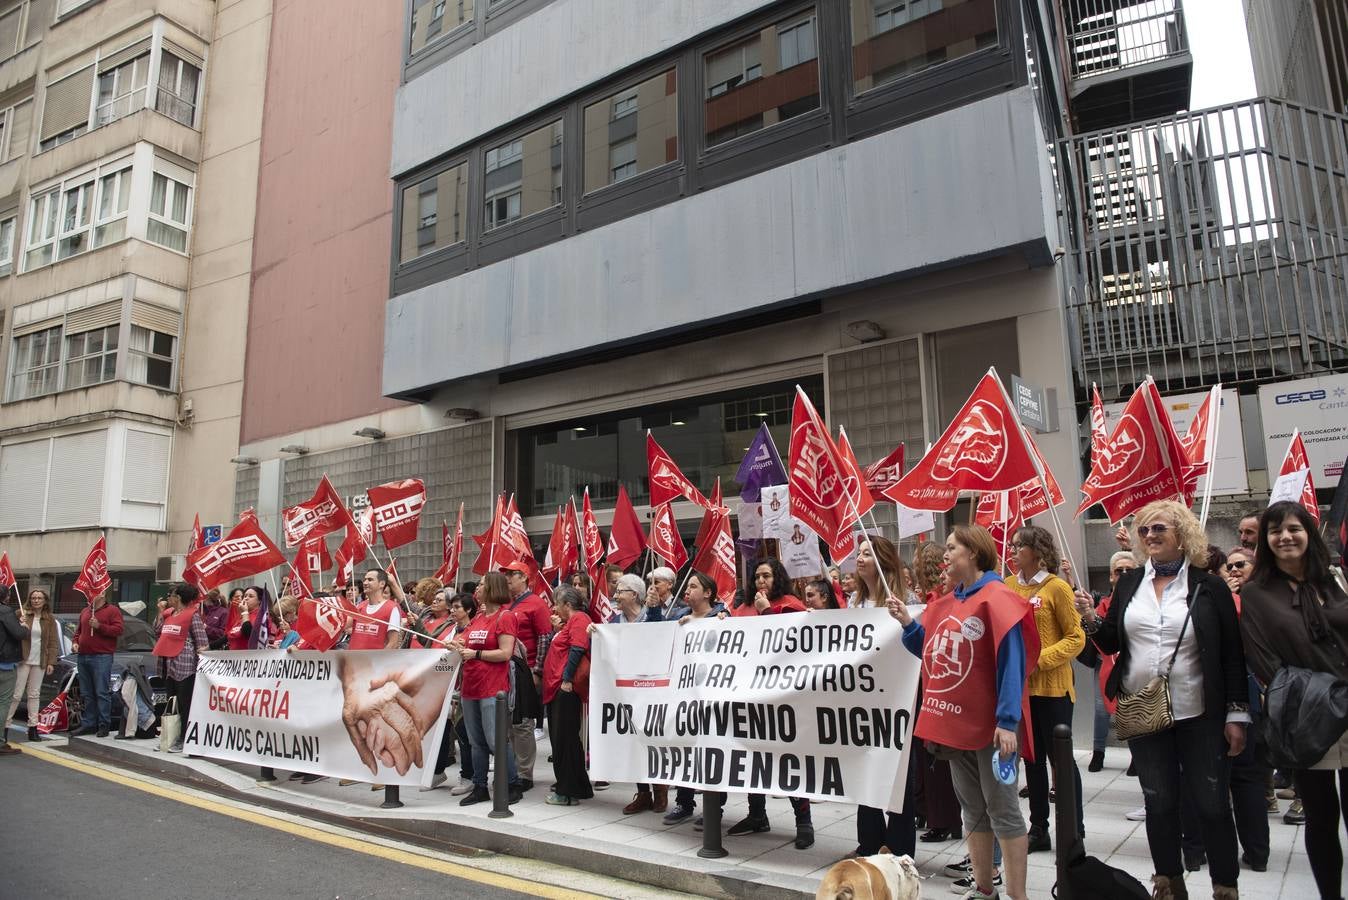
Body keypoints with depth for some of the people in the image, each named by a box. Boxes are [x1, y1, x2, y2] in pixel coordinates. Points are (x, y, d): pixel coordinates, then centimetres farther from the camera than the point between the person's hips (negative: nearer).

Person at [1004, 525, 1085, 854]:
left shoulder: (1057, 587, -9)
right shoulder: (1008, 585, 5)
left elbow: (1076, 638, -9)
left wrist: (1041, 659, -19)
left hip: (1052, 685, -5)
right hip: (1019, 684, 5)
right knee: (1031, 757, 14)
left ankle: (1075, 830, 19)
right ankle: (1038, 829, 25)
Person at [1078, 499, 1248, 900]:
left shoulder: (1209, 586, -4)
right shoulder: (1129, 584, 5)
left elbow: (1232, 654, -4)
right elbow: (1112, 643, 9)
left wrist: (1236, 714, -7)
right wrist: (1091, 620, -11)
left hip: (1199, 715, -3)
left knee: (1212, 803, 7)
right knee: (1158, 802, 13)